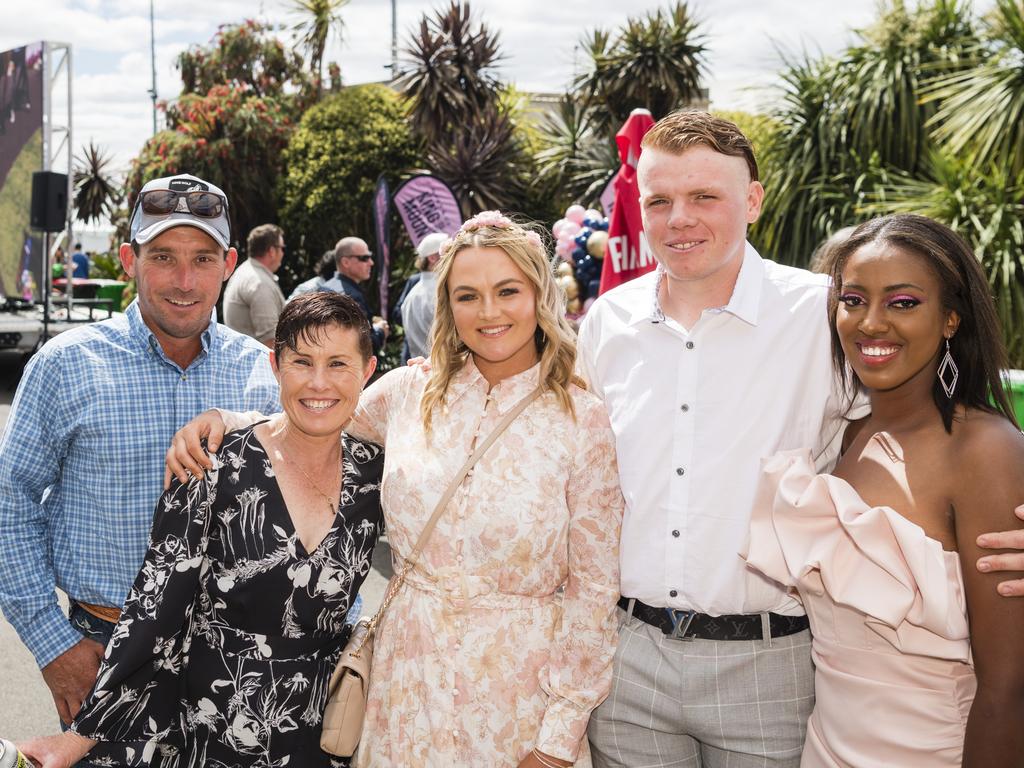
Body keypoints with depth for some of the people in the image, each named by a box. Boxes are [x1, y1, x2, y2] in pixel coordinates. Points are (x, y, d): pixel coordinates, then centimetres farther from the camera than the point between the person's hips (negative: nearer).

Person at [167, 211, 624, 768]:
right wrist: (219, 421, -4)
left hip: (518, 688, -2)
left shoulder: (581, 420, -8)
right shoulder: (409, 393, 0)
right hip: (408, 680, 3)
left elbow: (593, 587, -7)